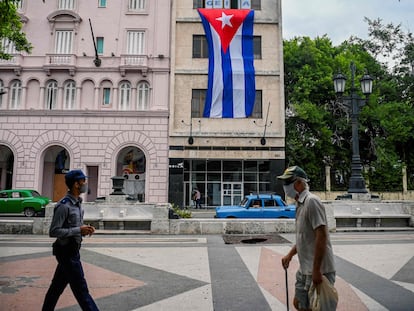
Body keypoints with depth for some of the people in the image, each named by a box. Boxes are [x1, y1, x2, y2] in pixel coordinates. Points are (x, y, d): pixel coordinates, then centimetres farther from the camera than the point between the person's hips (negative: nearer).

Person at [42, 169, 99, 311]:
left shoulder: (77, 203, 9)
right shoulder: (64, 205, -21)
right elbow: (53, 231, -22)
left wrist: (85, 228, 0)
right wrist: (79, 230, -22)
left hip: (72, 250, 9)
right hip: (67, 252, -9)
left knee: (57, 286, 21)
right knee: (81, 289, 0)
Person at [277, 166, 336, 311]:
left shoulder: (311, 201, -17)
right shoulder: (300, 204, 12)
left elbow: (321, 236, -23)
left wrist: (316, 270, -23)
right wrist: (290, 255, 18)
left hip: (318, 271, -9)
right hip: (305, 269, 9)